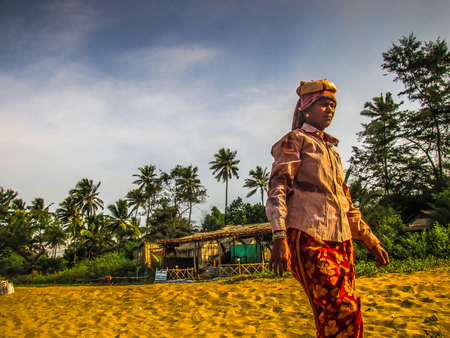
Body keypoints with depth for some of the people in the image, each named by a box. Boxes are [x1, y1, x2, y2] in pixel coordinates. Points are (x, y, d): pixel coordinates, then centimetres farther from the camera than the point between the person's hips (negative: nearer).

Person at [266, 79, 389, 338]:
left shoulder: (332, 150, 27)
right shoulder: (295, 140, 5)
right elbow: (278, 188, -8)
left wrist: (370, 239, 25)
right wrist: (280, 237, -21)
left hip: (341, 238, 7)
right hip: (307, 235, -7)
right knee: (344, 310, -18)